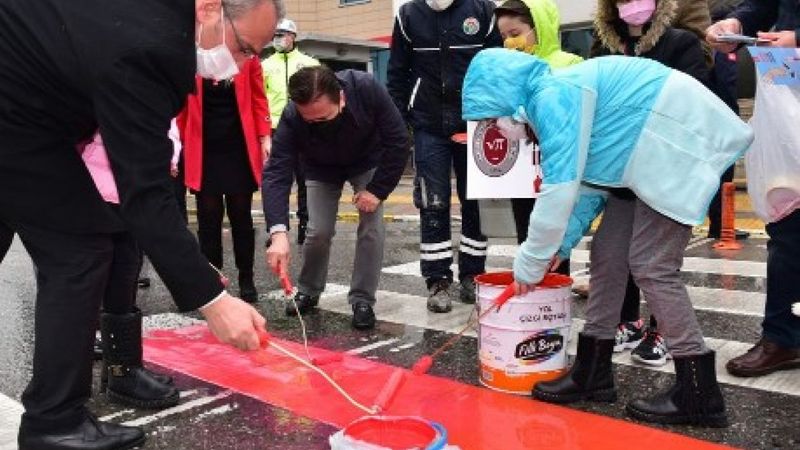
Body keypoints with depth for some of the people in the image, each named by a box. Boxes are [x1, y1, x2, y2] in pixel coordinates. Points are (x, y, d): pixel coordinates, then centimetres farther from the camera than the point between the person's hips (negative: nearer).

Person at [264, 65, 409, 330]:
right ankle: (308, 292, 19)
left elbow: (398, 140, -28)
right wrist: (278, 232, -53)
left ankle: (362, 300, 2)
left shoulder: (367, 89, -38)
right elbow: (277, 172, -40)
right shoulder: (292, 117, -36)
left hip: (368, 162, 0)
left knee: (372, 227, -13)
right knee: (319, 231, -7)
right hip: (322, 169, 1)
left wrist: (378, 190, -29)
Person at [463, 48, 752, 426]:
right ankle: (592, 372, 15)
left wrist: (530, 263, -12)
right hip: (650, 156, 10)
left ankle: (700, 395, -1)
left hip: (681, 146, -10)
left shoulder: (553, 97, -21)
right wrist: (556, 246, 10)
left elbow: (560, 187, -24)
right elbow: (587, 182, 14)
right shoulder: (555, 98, 10)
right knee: (608, 254, 7)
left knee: (651, 266, -11)